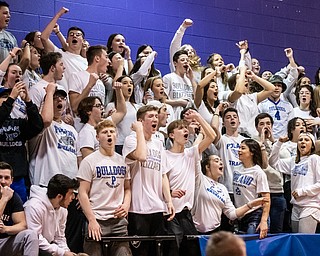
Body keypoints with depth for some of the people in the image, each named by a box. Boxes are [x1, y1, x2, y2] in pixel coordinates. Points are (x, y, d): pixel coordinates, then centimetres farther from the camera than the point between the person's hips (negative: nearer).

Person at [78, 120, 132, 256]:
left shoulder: (122, 161, 13)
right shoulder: (89, 161, -2)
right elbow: (83, 193, -5)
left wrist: (126, 205, -1)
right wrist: (92, 220, -12)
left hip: (119, 220, 4)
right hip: (97, 221, -4)